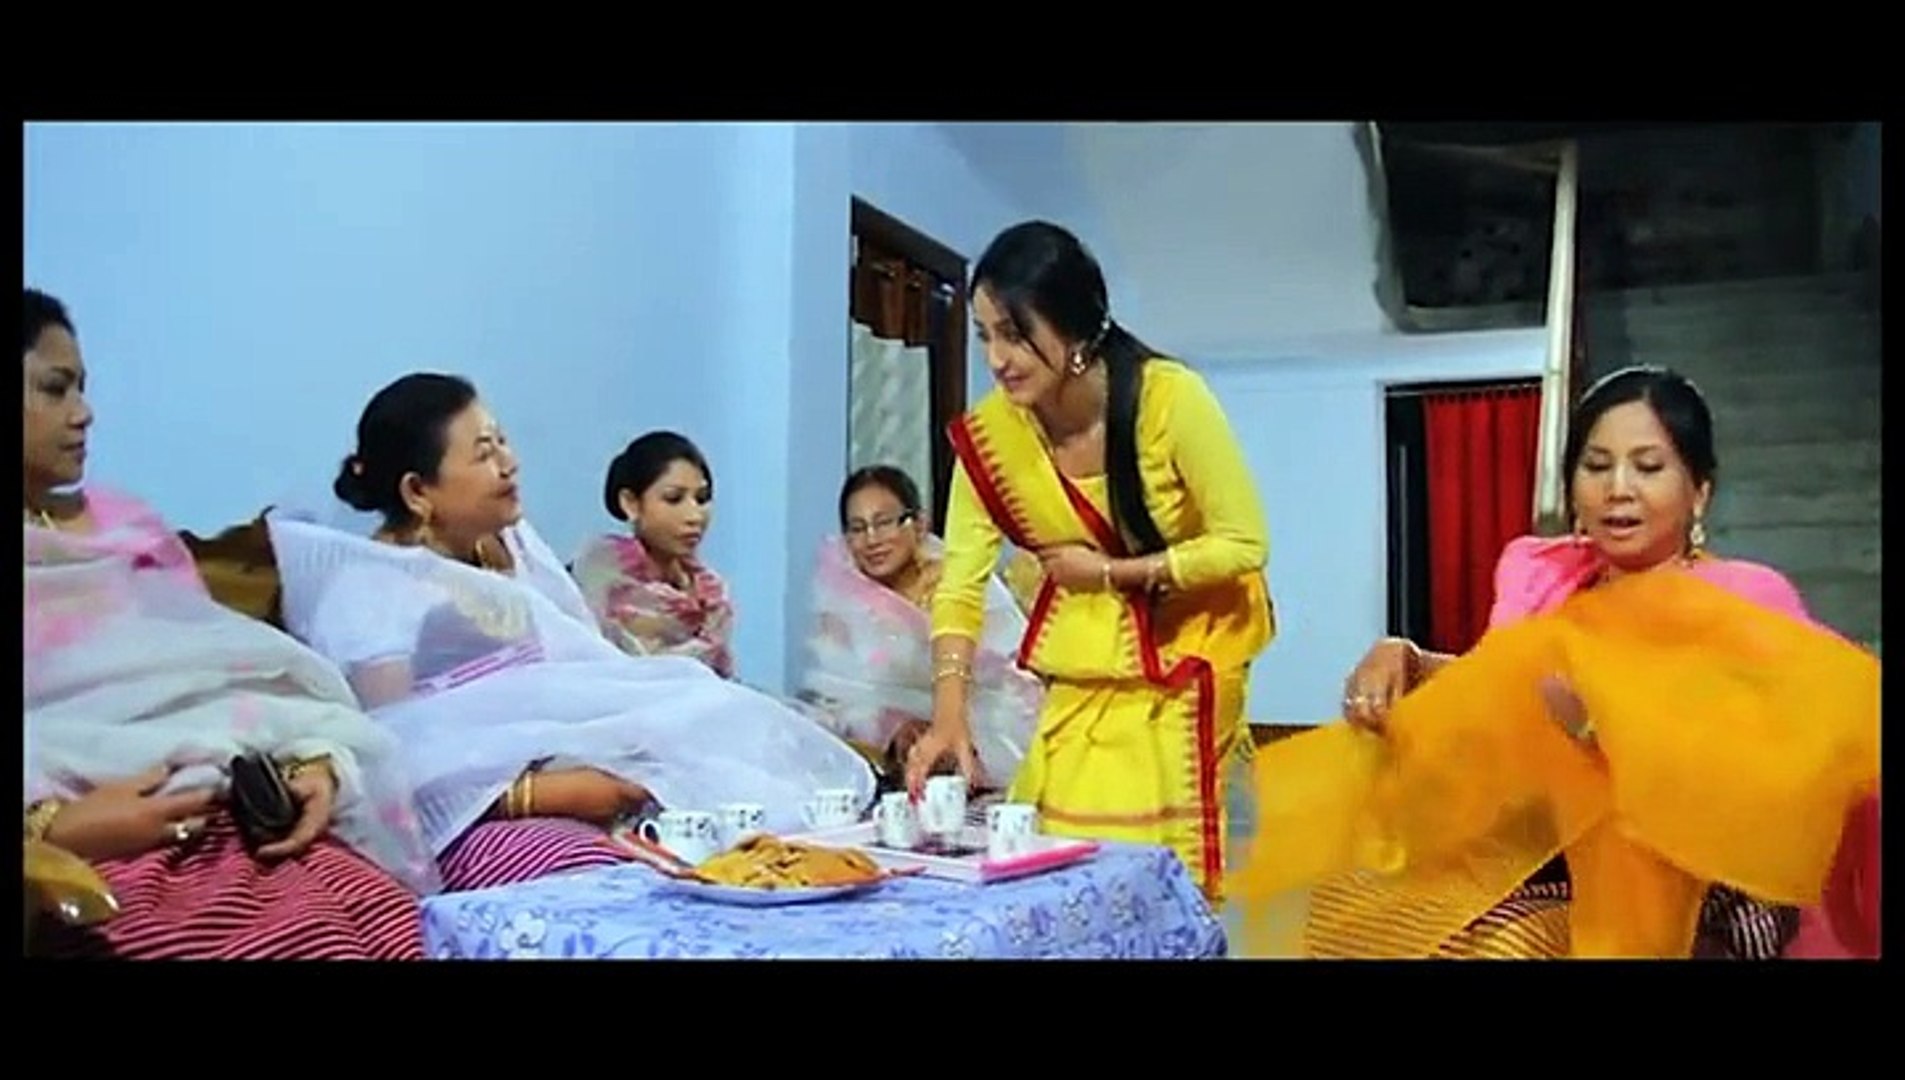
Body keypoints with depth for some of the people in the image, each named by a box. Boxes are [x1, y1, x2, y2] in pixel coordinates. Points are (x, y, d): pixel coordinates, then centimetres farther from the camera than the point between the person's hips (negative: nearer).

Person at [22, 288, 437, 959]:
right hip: (96, 858, -4)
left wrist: (316, 761, 0)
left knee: (396, 926, -23)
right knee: (310, 940, -29)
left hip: (254, 822, 5)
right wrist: (49, 826, -19)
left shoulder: (131, 525, 24)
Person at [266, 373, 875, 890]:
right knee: (596, 875, -36)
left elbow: (592, 667, 14)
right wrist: (541, 791, -24)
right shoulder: (369, 591, -5)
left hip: (583, 767, 7)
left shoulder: (515, 545, 17)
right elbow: (401, 766, -13)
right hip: (482, 812, -7)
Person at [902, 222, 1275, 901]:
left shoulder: (1170, 398, -25)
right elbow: (961, 582, -14)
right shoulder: (989, 431, -15)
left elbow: (1243, 544, -17)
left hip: (1184, 655, -3)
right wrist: (950, 714, -25)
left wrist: (1110, 572, -19)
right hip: (1079, 669, 3)